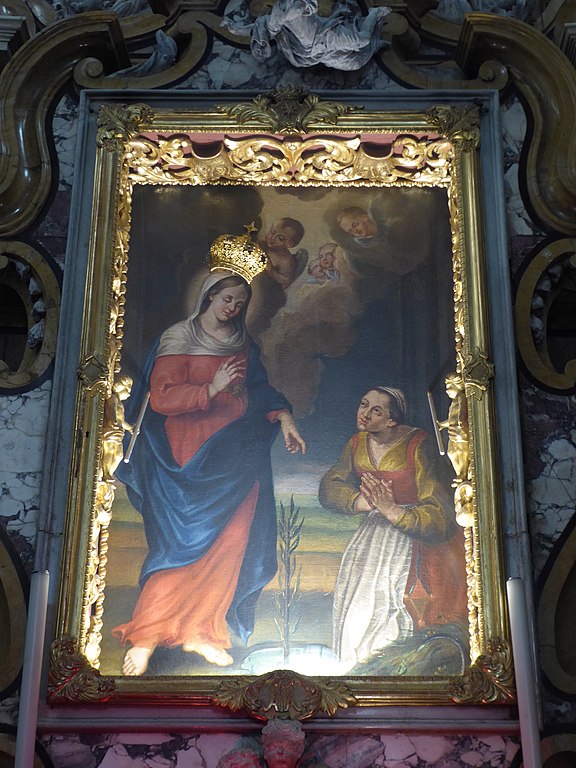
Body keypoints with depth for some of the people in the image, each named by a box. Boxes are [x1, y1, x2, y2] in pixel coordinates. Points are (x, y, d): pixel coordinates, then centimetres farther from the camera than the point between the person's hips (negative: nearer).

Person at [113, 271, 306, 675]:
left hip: (238, 451, 5)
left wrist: (284, 418, 3)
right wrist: (212, 389, -19)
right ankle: (146, 636, 0)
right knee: (189, 540, -11)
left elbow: (260, 388, 20)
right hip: (193, 451, -5)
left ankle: (199, 630, 7)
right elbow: (161, 399, -8)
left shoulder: (243, 343, 16)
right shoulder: (179, 339, -1)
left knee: (232, 542, -4)